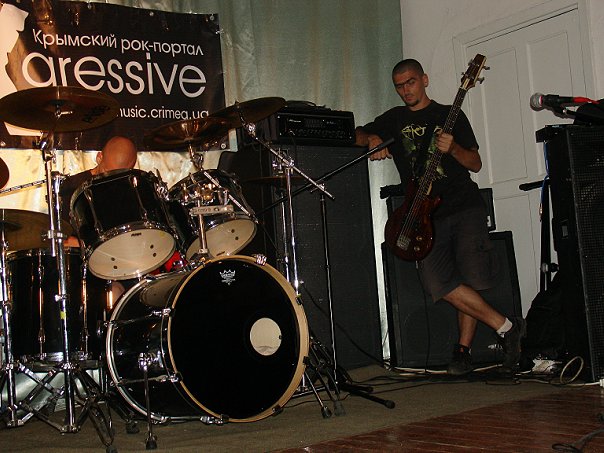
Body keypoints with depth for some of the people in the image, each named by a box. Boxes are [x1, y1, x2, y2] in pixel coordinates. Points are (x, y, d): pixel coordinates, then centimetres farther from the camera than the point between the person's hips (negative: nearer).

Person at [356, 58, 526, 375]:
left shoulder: (450, 115, 10)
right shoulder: (394, 119, 19)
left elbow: (476, 164, 6)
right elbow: (359, 134, 17)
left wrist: (452, 148, -14)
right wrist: (372, 139, -6)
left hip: (463, 206, -2)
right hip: (426, 214, 2)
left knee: (472, 277, -17)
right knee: (438, 283, -15)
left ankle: (463, 348, 1)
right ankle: (505, 327, -4)